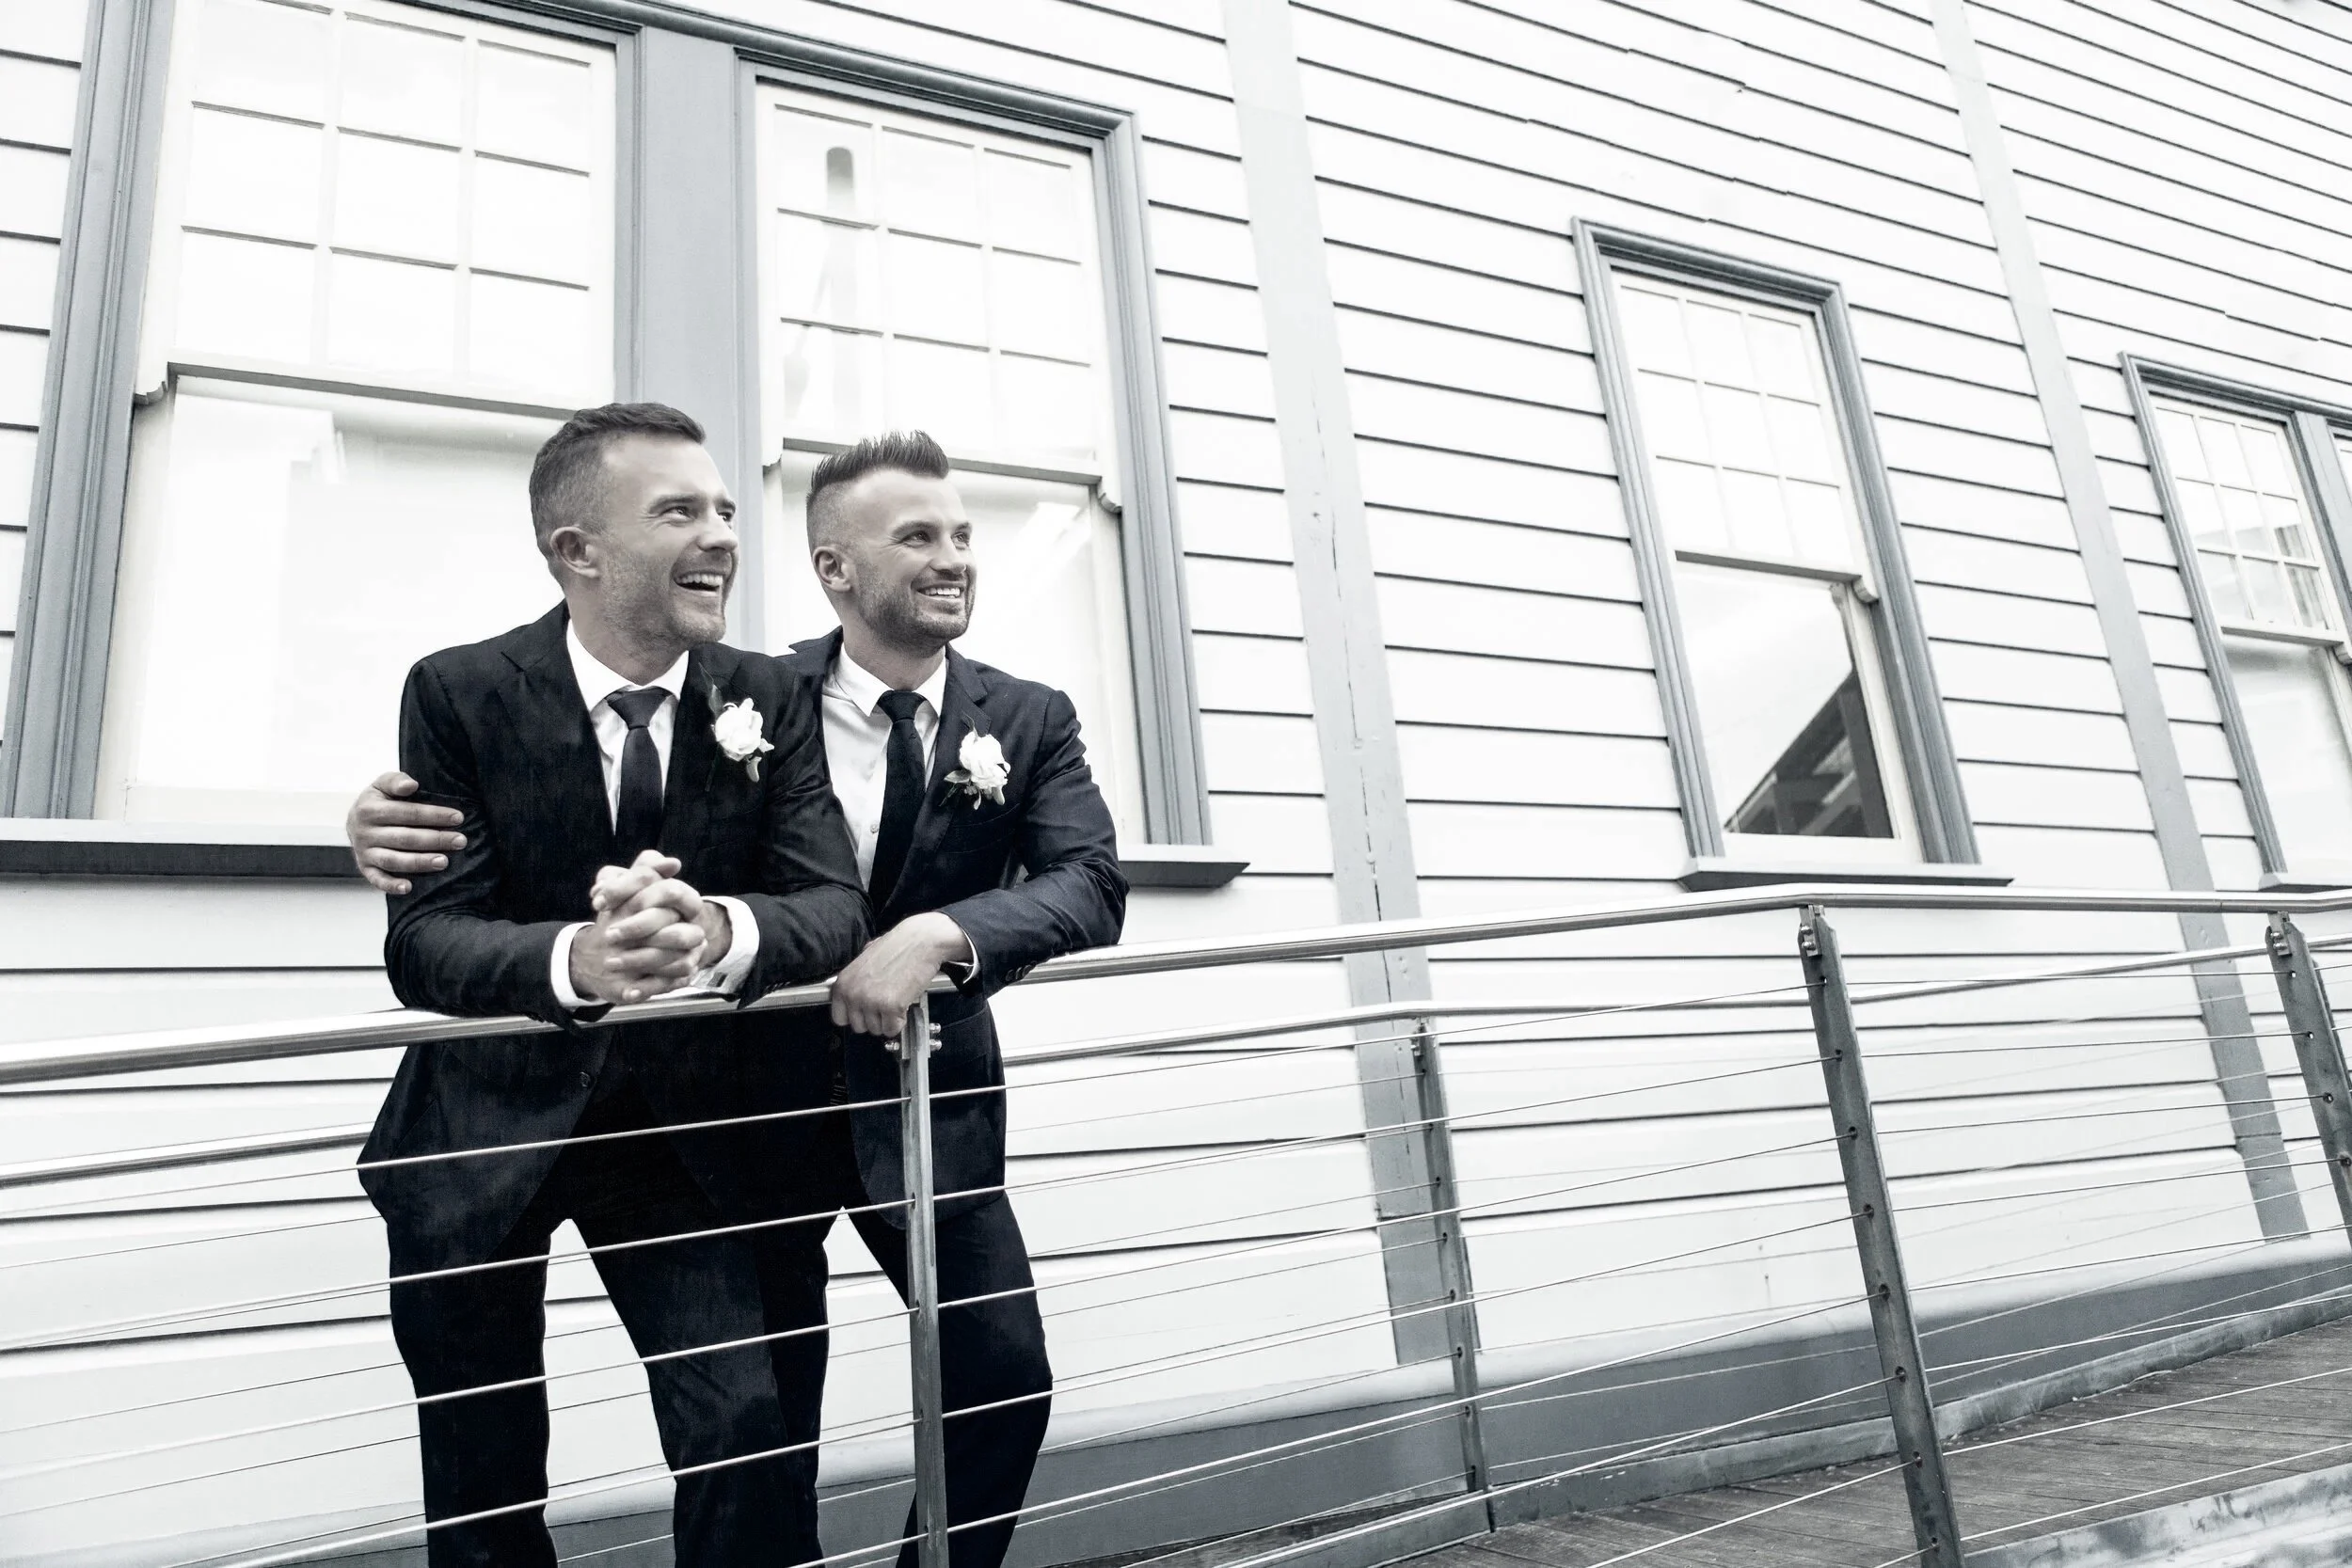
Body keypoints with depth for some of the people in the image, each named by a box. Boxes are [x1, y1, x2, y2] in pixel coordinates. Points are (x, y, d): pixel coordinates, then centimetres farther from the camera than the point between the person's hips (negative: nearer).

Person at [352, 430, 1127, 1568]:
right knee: (762, 1418, 12)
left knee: (1007, 1379, 0)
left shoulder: (1029, 720, -6)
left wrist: (944, 932, -37)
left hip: (927, 1091, 1)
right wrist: (401, 823, -30)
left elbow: (1091, 885, -19)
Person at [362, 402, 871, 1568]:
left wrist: (719, 932, -39)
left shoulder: (766, 699, -7)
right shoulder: (458, 694, -12)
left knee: (748, 1430, -8)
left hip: (678, 1116, 1)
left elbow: (833, 905, -16)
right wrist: (575, 959, -42)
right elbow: (423, 940, -20)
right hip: (486, 1123, 0)